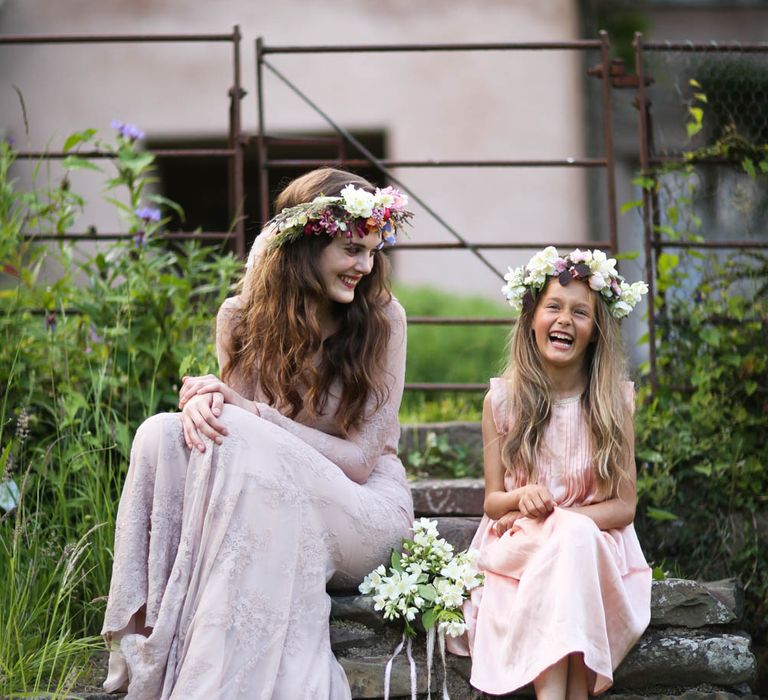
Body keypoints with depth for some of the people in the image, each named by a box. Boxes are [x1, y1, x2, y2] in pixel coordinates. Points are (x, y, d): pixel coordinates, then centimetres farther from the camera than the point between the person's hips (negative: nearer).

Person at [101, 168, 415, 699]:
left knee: (239, 444, -32)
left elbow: (359, 458, -11)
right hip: (264, 498, 4)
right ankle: (156, 655, -27)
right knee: (164, 434, -24)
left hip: (365, 507, -3)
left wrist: (245, 412, -21)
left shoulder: (381, 318, -7)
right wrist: (204, 401, -22)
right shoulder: (242, 318, 2)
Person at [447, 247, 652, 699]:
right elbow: (492, 502, 6)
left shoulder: (615, 401, 1)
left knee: (571, 536, -34)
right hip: (518, 550, 0)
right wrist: (521, 499, -18)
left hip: (595, 550, 0)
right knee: (566, 541, -33)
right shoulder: (502, 400, 2)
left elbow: (624, 505, 0)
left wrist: (557, 516, -16)